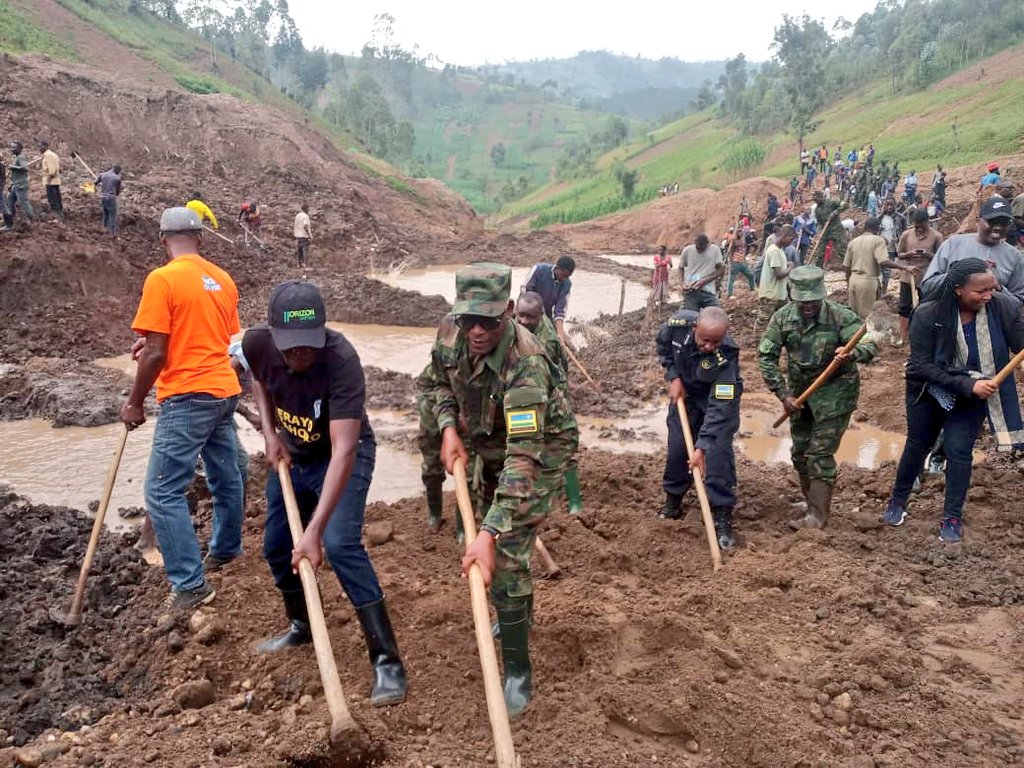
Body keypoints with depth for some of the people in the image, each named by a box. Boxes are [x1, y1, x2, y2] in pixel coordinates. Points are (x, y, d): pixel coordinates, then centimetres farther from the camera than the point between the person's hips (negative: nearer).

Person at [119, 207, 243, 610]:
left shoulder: (161, 279, -12)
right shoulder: (223, 279, 9)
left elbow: (156, 354, -15)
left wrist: (134, 403, -2)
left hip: (187, 398, -8)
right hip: (225, 391, 8)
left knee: (163, 493, -3)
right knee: (225, 477, 21)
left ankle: (190, 584, -2)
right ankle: (226, 549, 39)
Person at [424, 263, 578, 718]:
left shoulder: (526, 366, -42)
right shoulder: (450, 331, -22)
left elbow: (524, 459, -48)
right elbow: (441, 382, 2)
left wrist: (490, 534, -55)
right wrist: (449, 430, -16)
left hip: (541, 448, -7)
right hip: (489, 444, 7)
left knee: (506, 558, -15)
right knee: (487, 523, 24)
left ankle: (518, 674, 2)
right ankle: (519, 614, 52)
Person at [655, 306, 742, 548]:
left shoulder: (726, 356, -38)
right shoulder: (678, 324, -29)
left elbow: (719, 407, -38)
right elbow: (663, 345, -3)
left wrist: (702, 446, -41)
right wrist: (673, 376, -13)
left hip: (721, 397, -4)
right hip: (685, 392, 4)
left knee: (719, 452, -14)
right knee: (677, 447, 6)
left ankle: (722, 517, -5)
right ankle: (672, 501, 26)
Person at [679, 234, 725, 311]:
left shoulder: (715, 250, 2)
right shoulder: (687, 250, 4)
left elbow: (721, 270, 1)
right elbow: (681, 268, 16)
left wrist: (704, 281, -10)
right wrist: (682, 283, -3)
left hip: (708, 292, 0)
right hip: (691, 292, 0)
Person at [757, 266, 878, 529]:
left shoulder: (841, 317, -19)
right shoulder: (783, 317, -9)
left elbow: (870, 347, -26)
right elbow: (766, 357, -7)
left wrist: (851, 355, -50)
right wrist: (784, 396, -12)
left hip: (834, 391, -5)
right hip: (799, 389, 5)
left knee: (820, 453, -7)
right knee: (800, 452, 12)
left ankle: (817, 516, 0)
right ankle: (814, 505, 30)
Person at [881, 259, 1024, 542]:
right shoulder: (928, 315, -28)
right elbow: (922, 366, -25)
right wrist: (968, 385, -32)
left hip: (972, 397, 0)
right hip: (928, 391, 0)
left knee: (958, 451, -2)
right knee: (917, 444, 16)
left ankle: (953, 517, 17)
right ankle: (897, 501, 36)